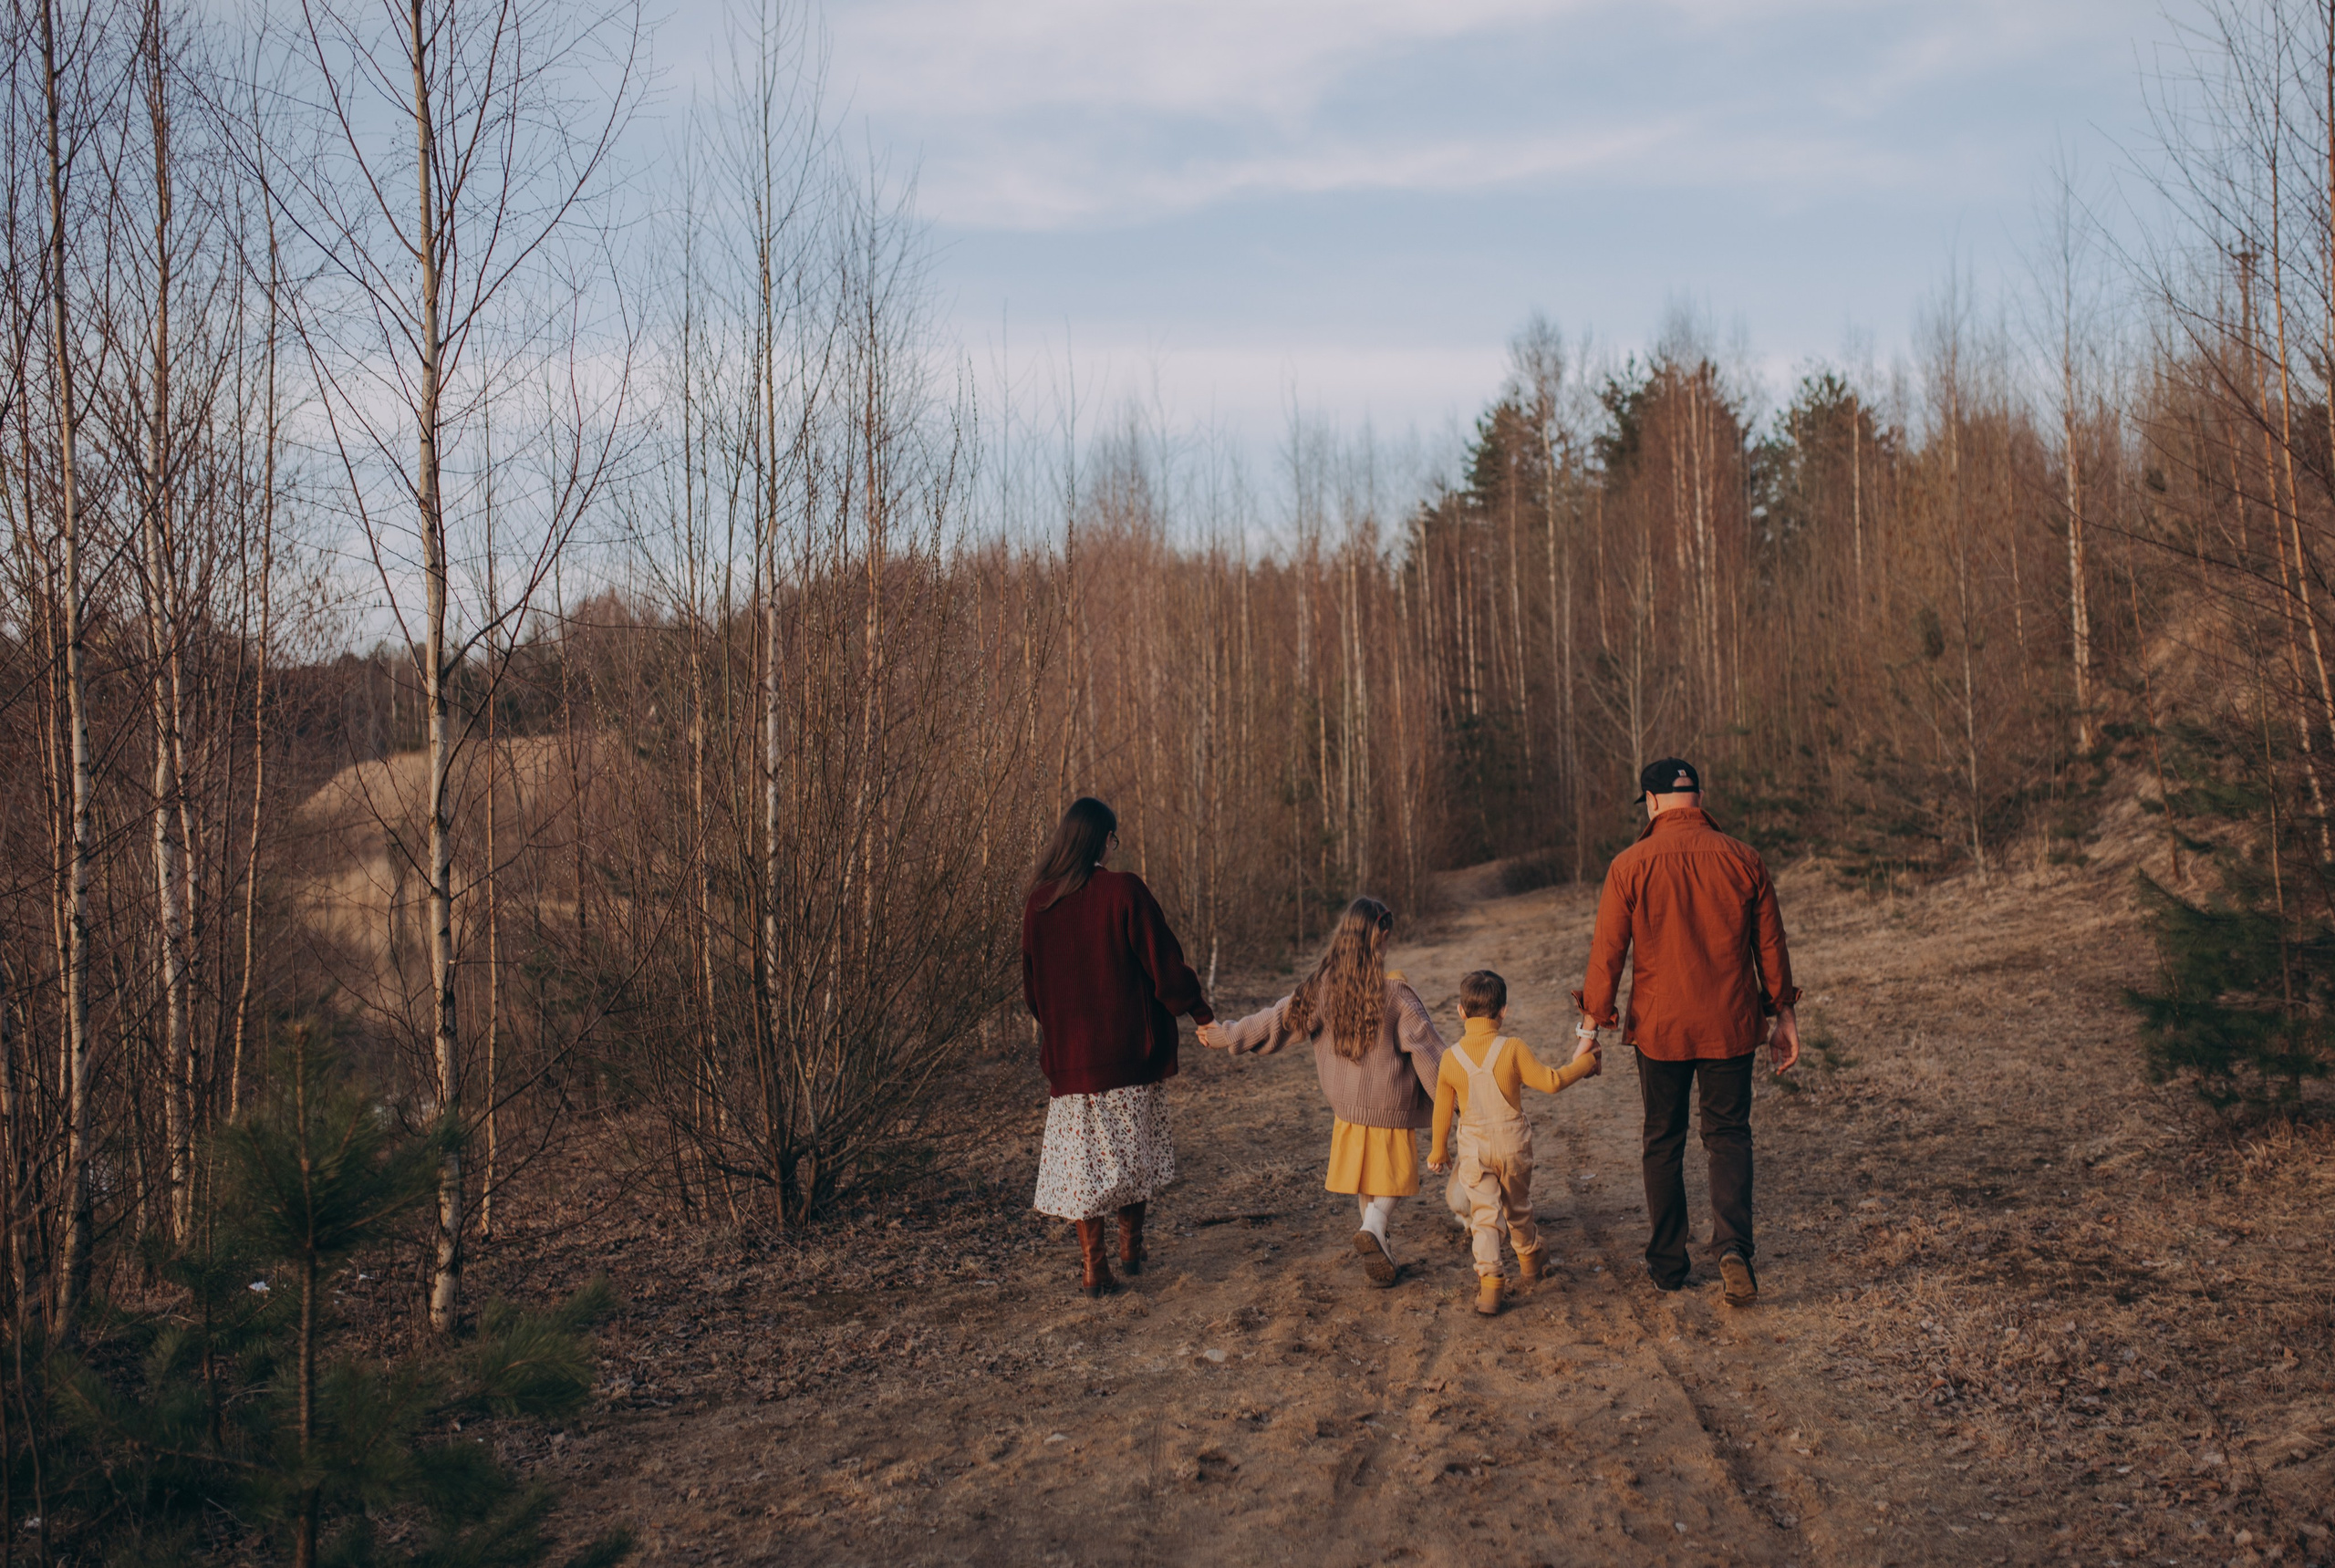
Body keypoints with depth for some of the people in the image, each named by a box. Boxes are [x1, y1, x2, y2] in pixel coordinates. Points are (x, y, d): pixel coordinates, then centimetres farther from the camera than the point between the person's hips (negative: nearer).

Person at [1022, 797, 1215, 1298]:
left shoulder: (1040, 901, -1)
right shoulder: (1124, 891, -13)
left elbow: (1032, 985, 9)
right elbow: (1165, 963, -12)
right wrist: (1200, 1012, 2)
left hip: (1069, 1052, 2)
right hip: (1130, 1048, -2)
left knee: (1082, 1158, 9)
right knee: (1133, 1149, 18)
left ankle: (1094, 1268, 10)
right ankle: (1131, 1247, 26)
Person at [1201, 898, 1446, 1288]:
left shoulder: (1323, 985, -6)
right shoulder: (1394, 991, -16)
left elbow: (1281, 1018, 2)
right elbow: (1426, 1050, -15)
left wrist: (1225, 1036, 15)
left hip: (1346, 1105, 4)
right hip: (1390, 1108, -4)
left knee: (1363, 1177, 17)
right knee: (1394, 1173, 9)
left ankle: (1377, 1250, 21)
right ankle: (1374, 1227, -15)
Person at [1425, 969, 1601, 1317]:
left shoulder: (1451, 1057, -6)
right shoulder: (1513, 1049, -14)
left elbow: (1443, 1109, 4)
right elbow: (1550, 1081, -11)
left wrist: (1438, 1150, 18)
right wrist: (1584, 1061, 5)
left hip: (1474, 1148, 0)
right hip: (1513, 1143, 0)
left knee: (1484, 1215, 1)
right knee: (1517, 1207, 21)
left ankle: (1489, 1284, -11)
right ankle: (1529, 1261, 43)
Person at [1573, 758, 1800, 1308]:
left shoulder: (1630, 865, -7)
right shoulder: (1742, 858, -1)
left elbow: (1607, 952, -6)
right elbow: (1770, 944, 5)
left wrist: (1592, 1024, 3)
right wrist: (1783, 1015, 14)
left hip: (1659, 1028, -1)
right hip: (1731, 1026, 1)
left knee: (1663, 1143, 12)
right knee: (1728, 1134, 12)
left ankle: (1668, 1264, 18)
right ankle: (1733, 1244, -9)